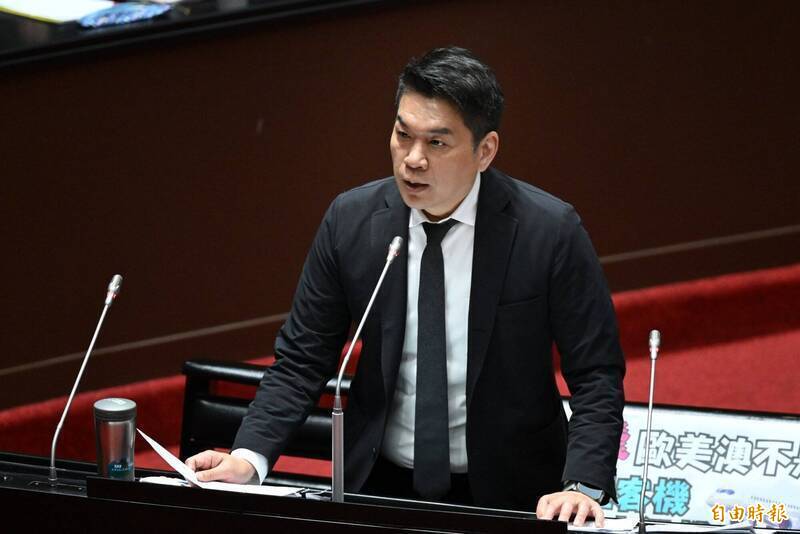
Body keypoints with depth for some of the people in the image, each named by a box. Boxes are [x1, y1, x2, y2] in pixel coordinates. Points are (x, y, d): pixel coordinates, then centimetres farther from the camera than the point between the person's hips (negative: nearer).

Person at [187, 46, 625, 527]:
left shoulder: (549, 231, -10)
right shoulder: (350, 221, -3)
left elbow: (597, 376, -6)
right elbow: (301, 361, 4)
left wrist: (583, 486, -21)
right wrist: (248, 458, -12)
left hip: (507, 493, -1)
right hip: (381, 486, 1)